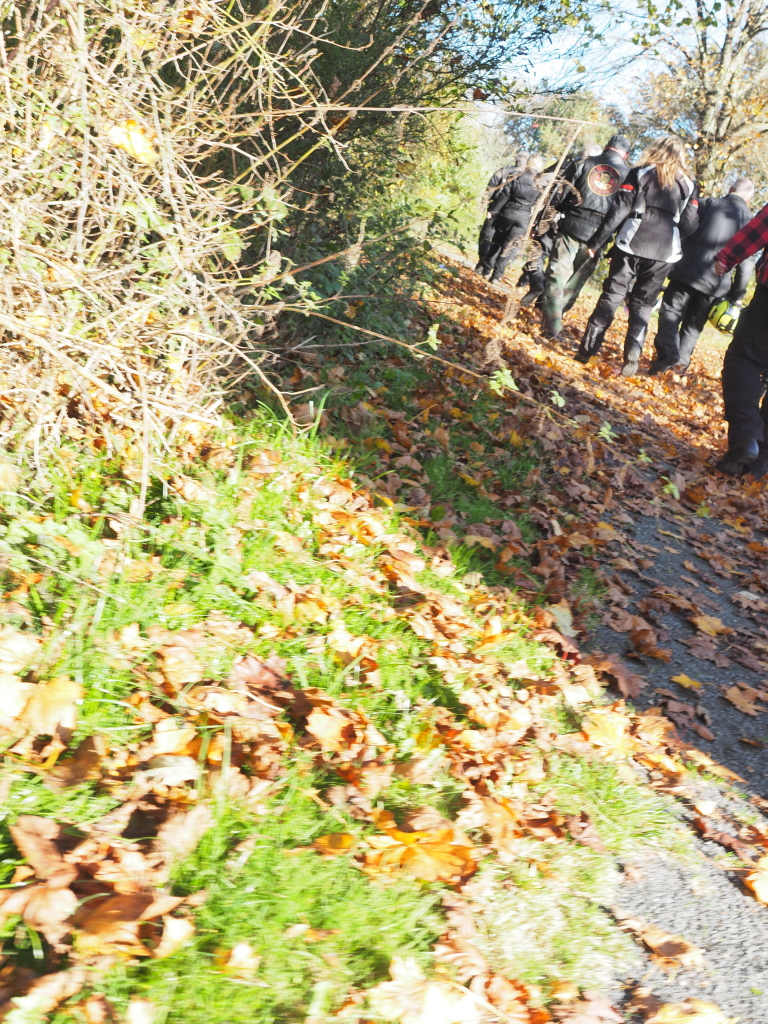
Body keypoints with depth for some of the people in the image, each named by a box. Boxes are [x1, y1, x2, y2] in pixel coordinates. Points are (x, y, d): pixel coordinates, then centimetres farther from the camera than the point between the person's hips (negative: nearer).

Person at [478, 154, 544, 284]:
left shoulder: (516, 177, -2)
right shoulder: (540, 183, -3)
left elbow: (504, 196, -2)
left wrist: (493, 210, 4)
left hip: (507, 214, 1)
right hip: (523, 219, -1)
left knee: (497, 243, 16)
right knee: (509, 247, 5)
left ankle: (486, 270, 19)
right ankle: (496, 276, 3)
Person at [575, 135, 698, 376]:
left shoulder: (640, 173, 5)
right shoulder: (688, 184, 12)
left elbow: (618, 211, -3)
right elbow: (690, 225, 7)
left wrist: (596, 243, -1)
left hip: (632, 245, -2)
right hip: (664, 253, 2)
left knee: (611, 296, 4)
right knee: (643, 304, 8)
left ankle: (587, 350, -1)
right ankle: (632, 359, -3)